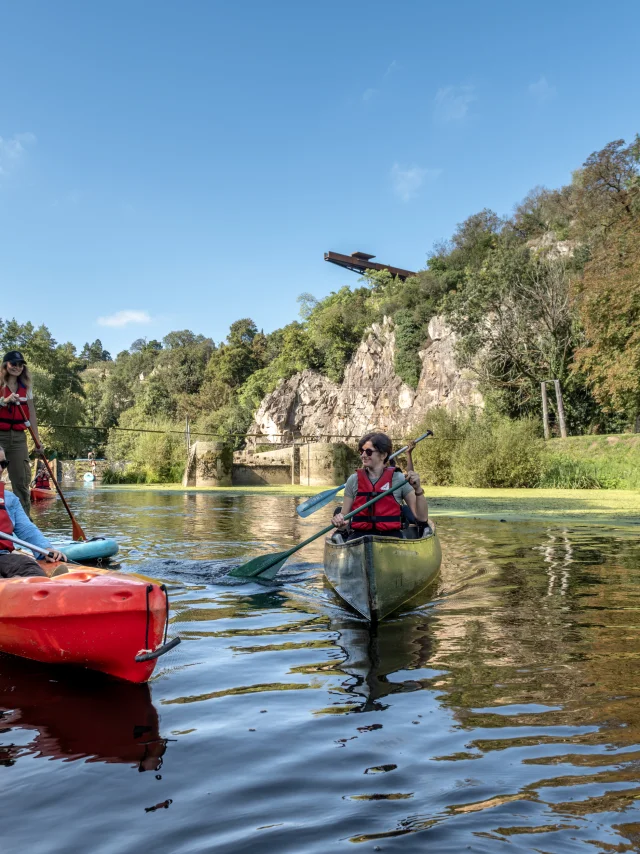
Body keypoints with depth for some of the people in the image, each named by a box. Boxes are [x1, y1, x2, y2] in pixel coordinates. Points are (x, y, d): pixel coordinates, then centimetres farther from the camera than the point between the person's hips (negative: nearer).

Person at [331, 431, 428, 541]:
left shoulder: (399, 479, 4)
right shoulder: (354, 480, 9)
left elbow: (422, 518, 0)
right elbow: (344, 516, 12)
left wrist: (418, 490, -14)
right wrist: (339, 522, -11)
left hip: (390, 536, -1)